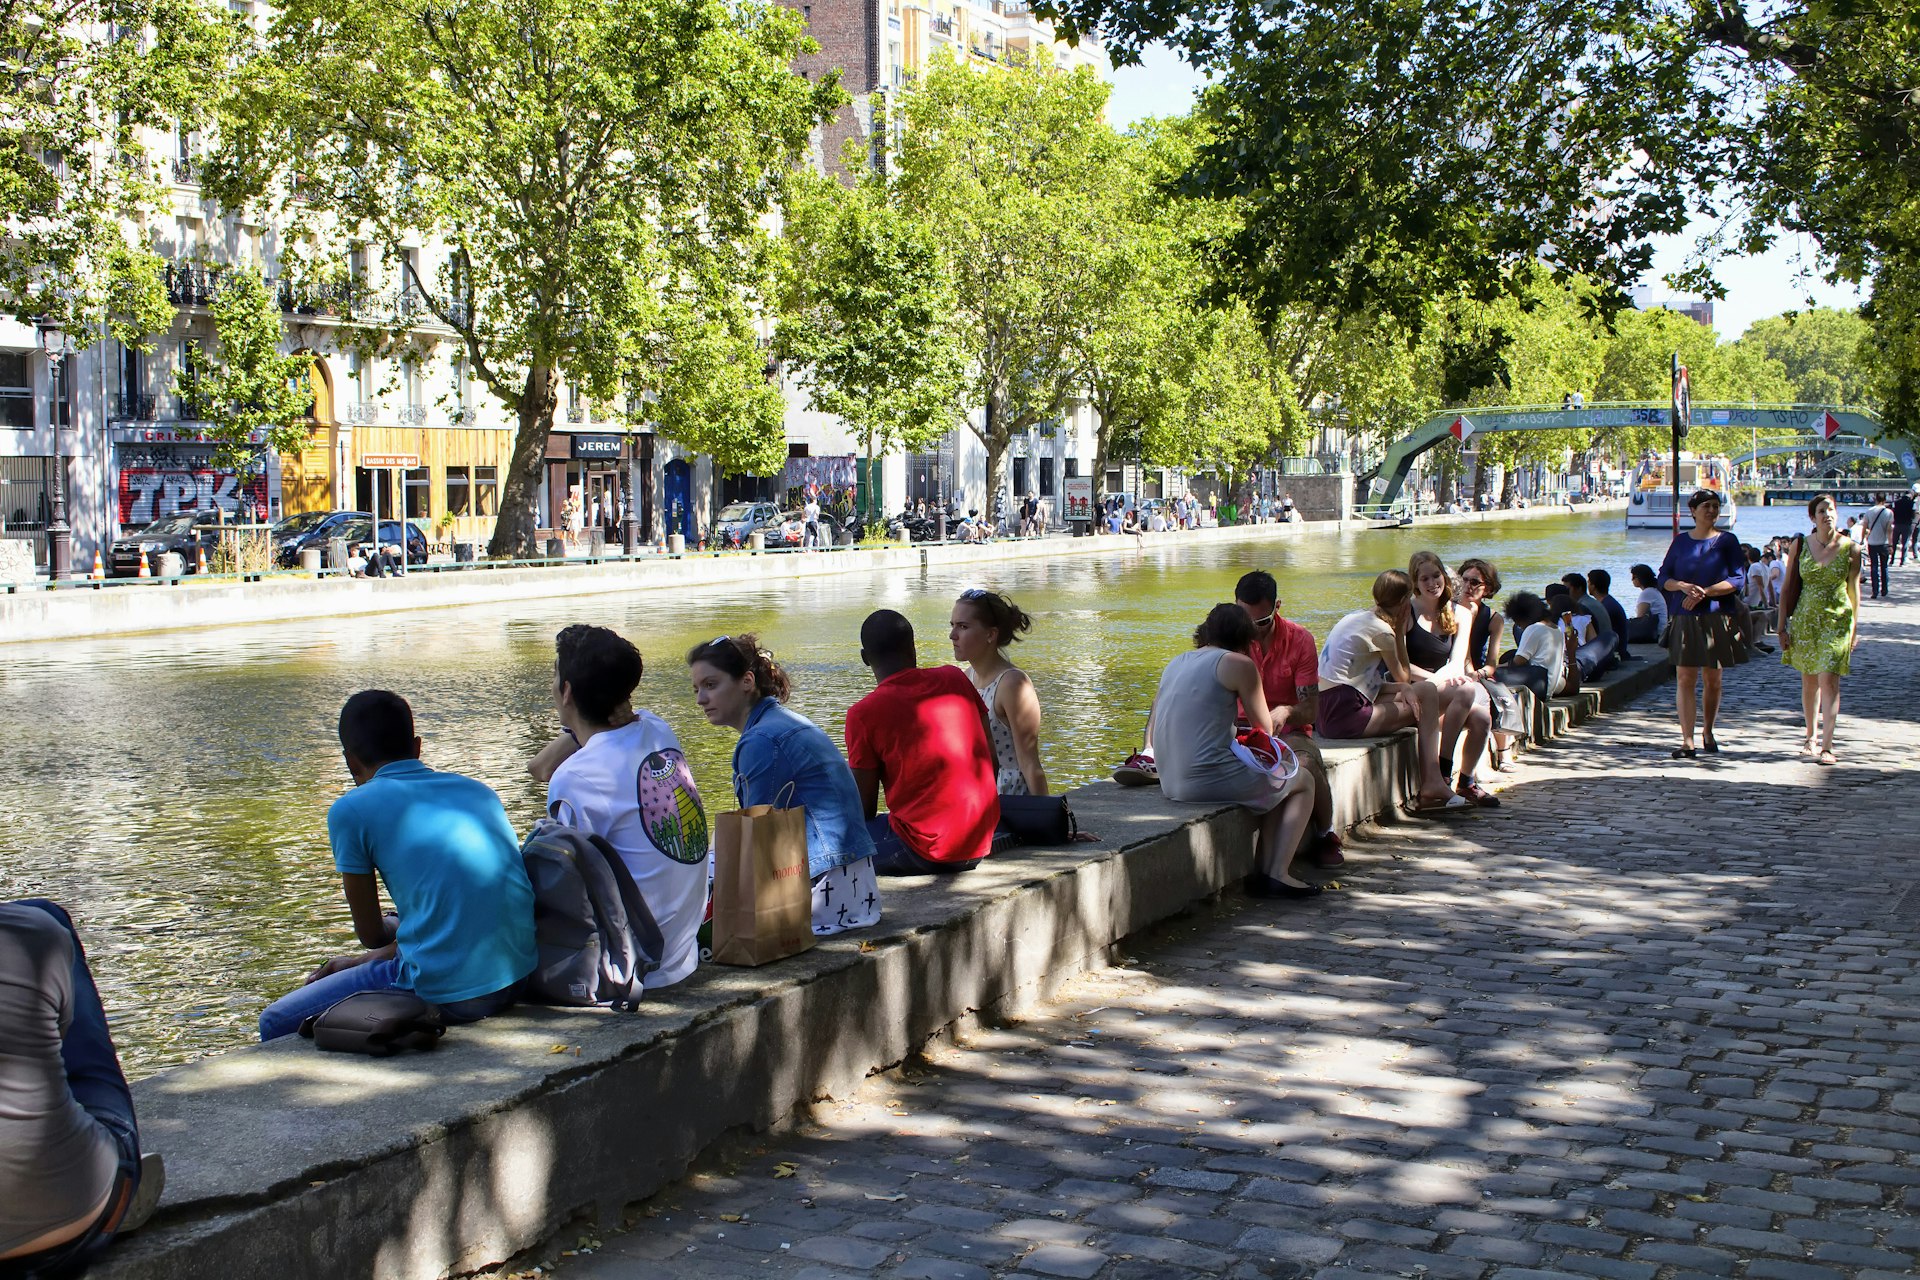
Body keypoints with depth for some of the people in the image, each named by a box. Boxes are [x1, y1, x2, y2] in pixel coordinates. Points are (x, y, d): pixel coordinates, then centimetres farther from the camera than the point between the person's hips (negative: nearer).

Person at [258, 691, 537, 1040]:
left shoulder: (351, 810, -1)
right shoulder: (480, 790, 16)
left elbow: (370, 933, 5)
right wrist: (368, 960, 29)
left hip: (445, 995, -6)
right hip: (515, 982, 7)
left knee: (276, 1024, 13)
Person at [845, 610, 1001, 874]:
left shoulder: (863, 714, -8)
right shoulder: (955, 679, 6)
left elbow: (864, 810, -5)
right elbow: (991, 761, 9)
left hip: (924, 853, -6)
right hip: (980, 847, 6)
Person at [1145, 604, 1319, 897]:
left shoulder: (1176, 663, 16)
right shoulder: (1239, 664, -4)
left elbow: (1151, 734, 17)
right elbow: (1266, 730, 2)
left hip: (1170, 783, 8)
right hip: (1212, 779, -8)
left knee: (1274, 784, 30)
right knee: (1303, 782, 17)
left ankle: (1262, 871, 20)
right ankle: (1278, 873, 6)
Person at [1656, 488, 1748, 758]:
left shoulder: (1727, 541, 3)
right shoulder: (1681, 541, 9)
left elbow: (1738, 579, -4)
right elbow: (1664, 577, 8)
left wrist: (1705, 592, -16)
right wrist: (1682, 586, -13)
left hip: (1716, 618, -1)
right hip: (1684, 618, 1)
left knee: (1712, 678, 8)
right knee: (1685, 678, -6)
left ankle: (1707, 733, 26)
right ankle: (1687, 741, -8)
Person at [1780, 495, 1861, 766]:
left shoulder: (1850, 549, -2)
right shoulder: (1800, 547, 1)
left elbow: (1854, 590, 5)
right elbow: (1787, 588, 4)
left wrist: (1855, 627, 6)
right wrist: (1782, 626, 1)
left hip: (1837, 621, -2)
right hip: (1804, 620, 2)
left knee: (1828, 680, -11)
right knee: (1809, 681, 11)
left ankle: (1827, 745, -11)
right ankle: (1811, 736, 27)